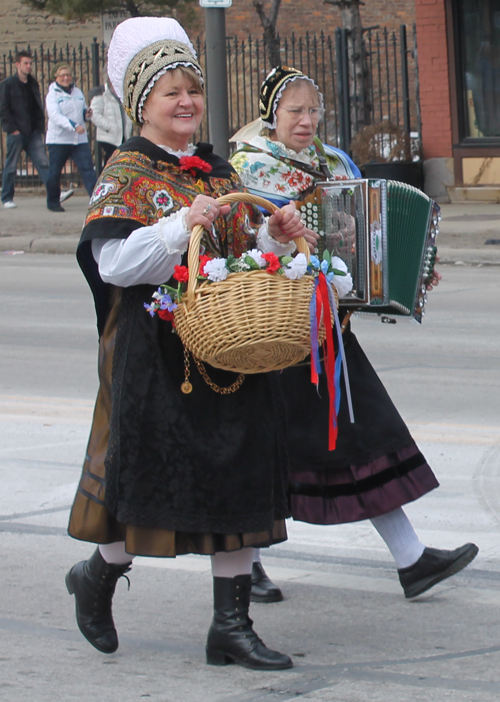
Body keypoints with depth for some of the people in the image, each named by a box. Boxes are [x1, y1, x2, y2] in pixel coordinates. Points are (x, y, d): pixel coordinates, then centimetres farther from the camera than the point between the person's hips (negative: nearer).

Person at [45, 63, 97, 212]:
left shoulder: (77, 92, 13)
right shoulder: (52, 94, -3)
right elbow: (55, 116, -17)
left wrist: (87, 113, -2)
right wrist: (74, 126, -30)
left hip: (80, 139, 3)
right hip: (58, 139, -3)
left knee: (88, 169, -8)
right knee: (54, 172, 4)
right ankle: (53, 202, 19)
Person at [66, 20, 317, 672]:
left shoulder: (219, 172, 15)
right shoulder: (126, 173, -4)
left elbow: (247, 254, 19)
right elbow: (115, 263, -16)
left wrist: (276, 236, -2)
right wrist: (181, 225, -25)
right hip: (157, 356, -6)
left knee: (239, 480, 3)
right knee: (153, 472, -1)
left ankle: (231, 625, 8)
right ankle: (98, 576, 27)